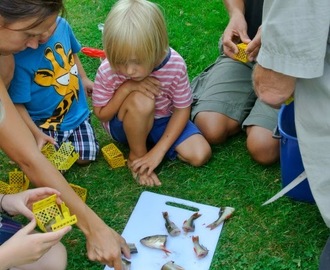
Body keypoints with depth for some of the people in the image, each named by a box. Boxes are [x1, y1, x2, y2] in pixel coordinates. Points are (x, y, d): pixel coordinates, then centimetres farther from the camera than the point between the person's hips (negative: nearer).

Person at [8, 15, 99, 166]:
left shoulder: (62, 25, -13)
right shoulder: (18, 58, -31)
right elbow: (16, 104, -22)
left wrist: (84, 79, 15)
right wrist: (37, 134, -24)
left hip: (76, 112, 5)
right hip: (44, 121, -4)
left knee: (86, 158, 3)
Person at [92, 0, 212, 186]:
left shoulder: (175, 65, -27)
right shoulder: (107, 71, -28)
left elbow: (182, 110, -15)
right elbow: (102, 114, -14)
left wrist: (158, 151, -22)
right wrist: (126, 88, -33)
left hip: (163, 120, 2)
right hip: (124, 126, -2)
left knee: (200, 155, -16)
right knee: (140, 101, -37)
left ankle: (150, 144, 7)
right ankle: (136, 155, -9)